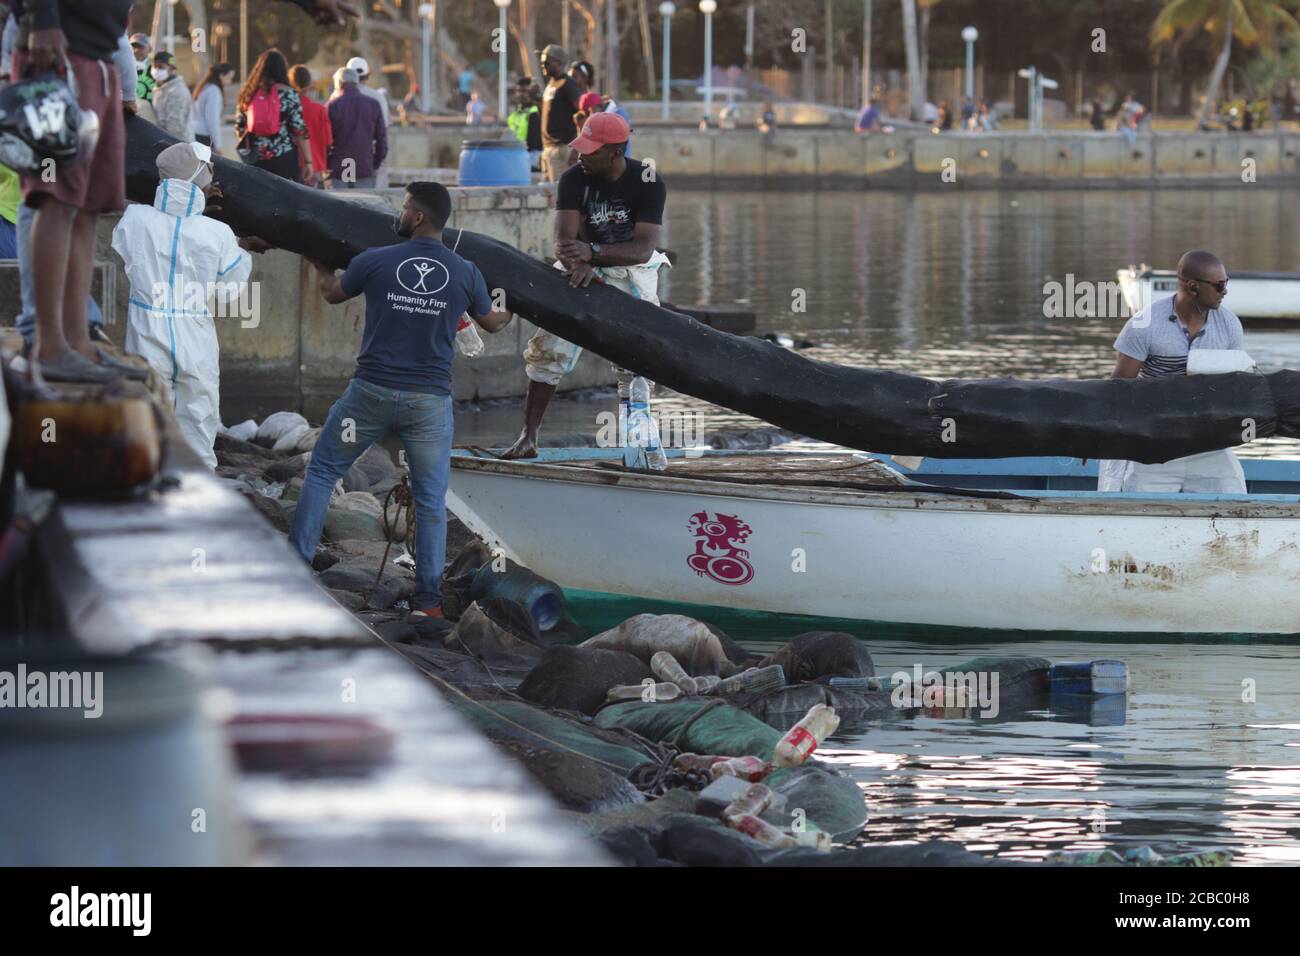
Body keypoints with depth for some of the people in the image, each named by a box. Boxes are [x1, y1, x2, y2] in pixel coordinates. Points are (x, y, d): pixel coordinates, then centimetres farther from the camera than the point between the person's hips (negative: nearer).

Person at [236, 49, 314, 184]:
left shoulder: (248, 95, 7)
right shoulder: (288, 95, -3)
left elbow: (239, 130, 11)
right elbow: (300, 130, -5)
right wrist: (308, 161, 0)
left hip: (255, 162, 3)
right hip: (285, 159, -3)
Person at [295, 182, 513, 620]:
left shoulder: (374, 262, -6)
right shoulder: (466, 273, -1)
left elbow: (333, 293, 15)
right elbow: (491, 322, 19)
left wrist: (322, 268, 40)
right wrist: (513, 310, 44)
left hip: (372, 391, -1)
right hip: (430, 401, 1)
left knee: (322, 469, 16)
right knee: (431, 499, 7)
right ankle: (428, 600, 4)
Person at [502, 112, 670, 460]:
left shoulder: (648, 183, -19)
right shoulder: (574, 180, -13)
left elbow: (642, 249, -30)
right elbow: (563, 241, -24)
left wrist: (592, 252, -45)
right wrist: (579, 266, -47)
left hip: (631, 272, -1)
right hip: (581, 271, 1)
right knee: (548, 350, -7)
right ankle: (528, 436, -3)